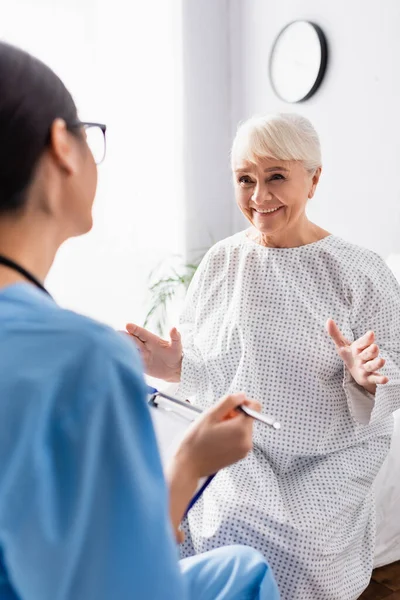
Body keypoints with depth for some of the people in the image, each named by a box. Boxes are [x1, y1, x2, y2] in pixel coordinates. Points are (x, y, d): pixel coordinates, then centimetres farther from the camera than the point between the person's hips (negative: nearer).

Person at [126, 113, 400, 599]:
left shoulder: (358, 271, -8)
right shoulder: (222, 261, 1)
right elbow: (209, 372, 8)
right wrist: (175, 367, -11)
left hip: (336, 451, -2)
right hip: (244, 446, 3)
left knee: (289, 536, -20)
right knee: (225, 521, -18)